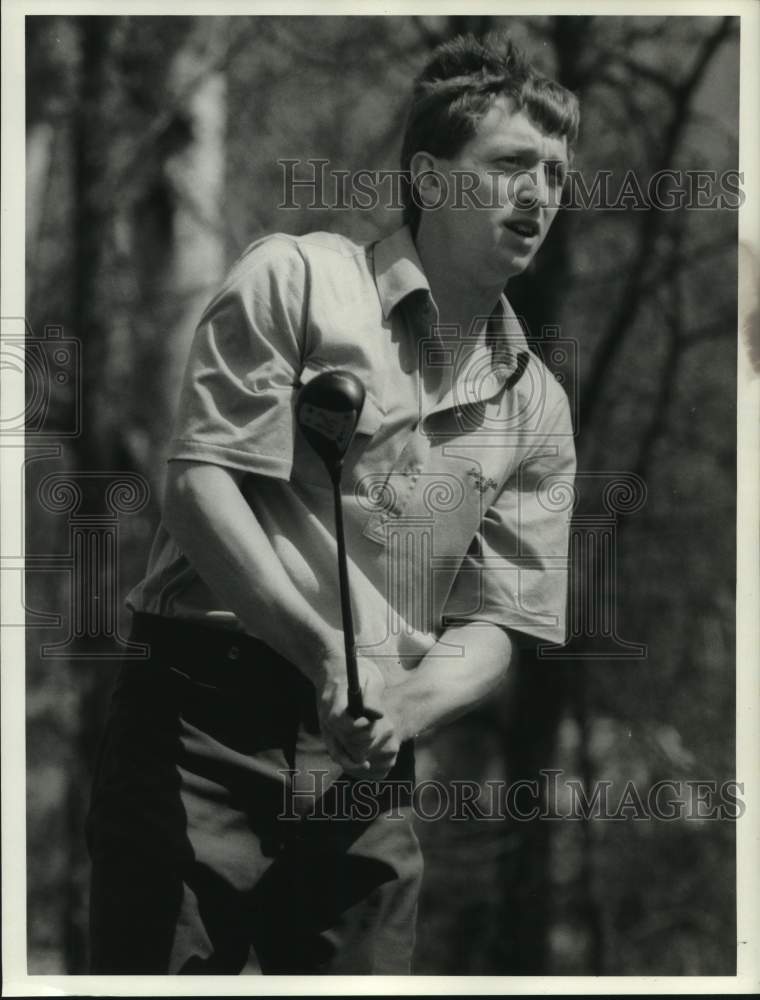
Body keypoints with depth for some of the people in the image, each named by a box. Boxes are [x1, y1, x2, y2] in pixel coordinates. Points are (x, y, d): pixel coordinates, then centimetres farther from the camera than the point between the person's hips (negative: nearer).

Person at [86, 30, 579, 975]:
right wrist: (330, 654, -19)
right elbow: (200, 482, -9)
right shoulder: (297, 278, 0)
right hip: (207, 719, -4)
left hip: (369, 760, 5)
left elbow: (495, 622, 10)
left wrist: (409, 704, -13)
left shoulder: (536, 408, 14)